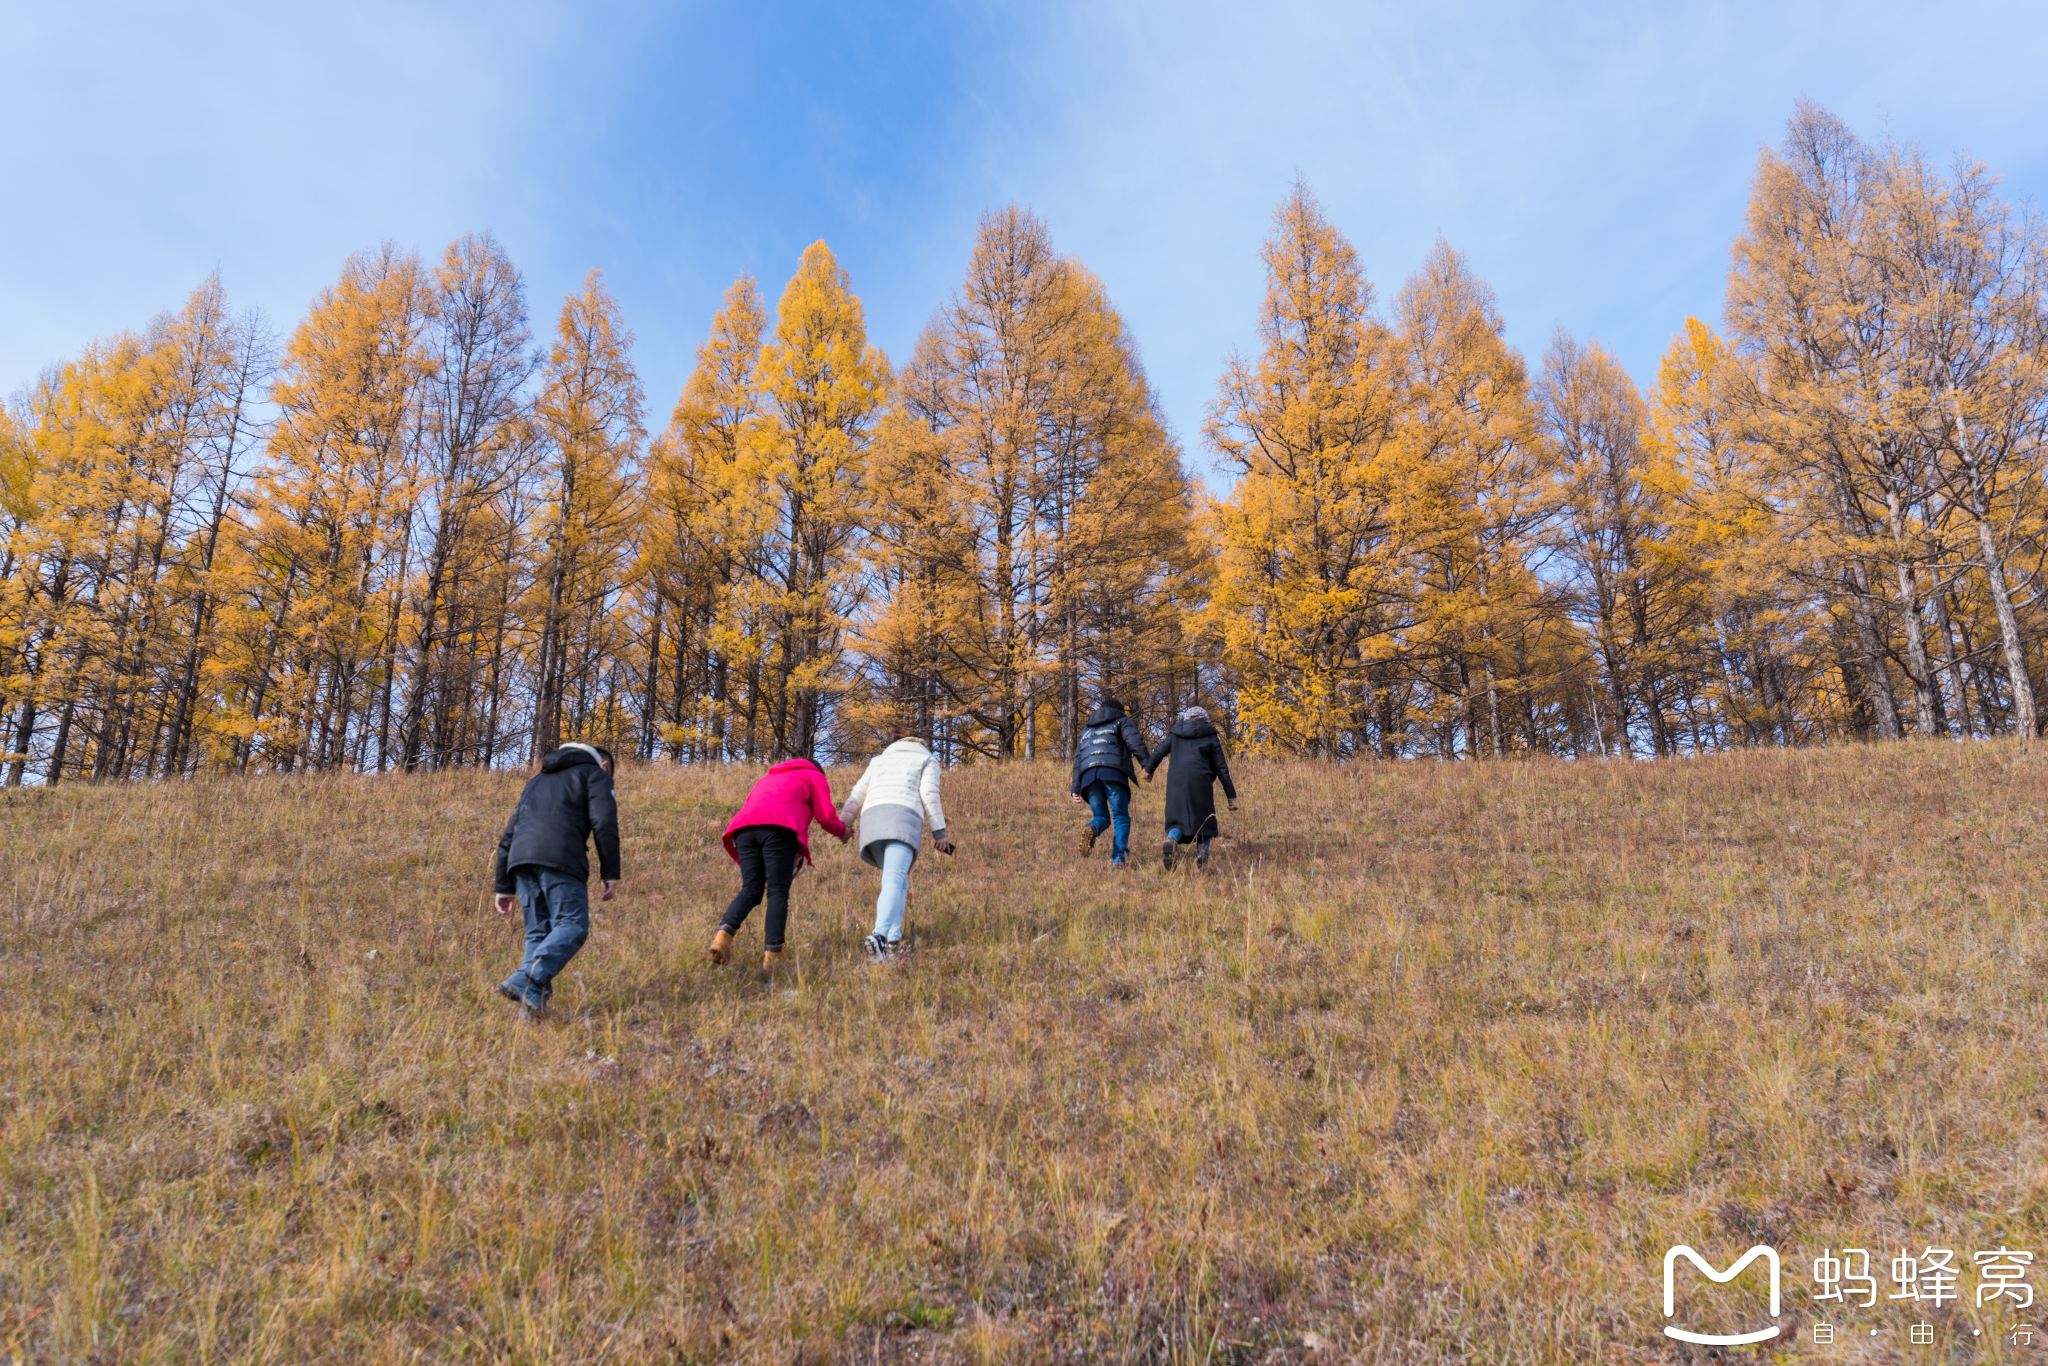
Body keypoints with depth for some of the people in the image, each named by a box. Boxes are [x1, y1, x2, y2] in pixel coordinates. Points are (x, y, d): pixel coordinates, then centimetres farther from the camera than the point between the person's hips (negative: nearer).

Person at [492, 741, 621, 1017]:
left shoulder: (538, 779, 36)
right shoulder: (594, 773, 18)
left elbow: (508, 835, 31)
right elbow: (604, 824, -1)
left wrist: (504, 888, 32)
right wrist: (611, 874, -1)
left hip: (520, 859, 6)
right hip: (559, 859, -6)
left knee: (539, 932, 11)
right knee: (572, 926, -7)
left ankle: (531, 1004, -1)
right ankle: (526, 981, -26)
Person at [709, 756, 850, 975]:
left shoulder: (768, 778, 42)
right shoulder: (815, 776, 26)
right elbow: (825, 816, 17)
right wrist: (842, 832, 35)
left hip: (744, 827, 5)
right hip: (779, 827, -5)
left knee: (751, 890, 6)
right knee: (778, 892, -3)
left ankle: (724, 934, -18)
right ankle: (772, 956, -12)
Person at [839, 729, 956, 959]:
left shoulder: (879, 760, 35)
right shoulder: (927, 760, 24)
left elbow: (857, 795, 27)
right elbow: (929, 793, 6)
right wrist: (939, 831, 4)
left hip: (871, 818, 4)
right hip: (903, 818, -4)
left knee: (900, 881, 14)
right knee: (894, 881, -19)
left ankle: (893, 940, -3)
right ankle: (878, 936, -42)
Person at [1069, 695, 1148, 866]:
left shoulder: (1086, 729, 35)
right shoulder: (1122, 721, 21)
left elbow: (1078, 759, 25)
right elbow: (1135, 742, -1)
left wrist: (1076, 788, 19)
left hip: (1088, 774, 4)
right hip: (1113, 771, -4)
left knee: (1101, 817, 13)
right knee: (1121, 818, 1)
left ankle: (1091, 830, -23)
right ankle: (1117, 858, -18)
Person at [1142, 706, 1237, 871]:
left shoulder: (1175, 734, 19)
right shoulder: (1211, 738, 16)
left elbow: (1159, 752, 7)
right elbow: (1221, 769, 12)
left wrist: (1148, 770, 25)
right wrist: (1231, 796, 14)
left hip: (1175, 780, 1)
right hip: (1200, 781, -1)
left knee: (1178, 822, 7)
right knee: (1203, 821, 14)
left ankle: (1170, 841, -27)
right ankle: (1202, 859, -4)